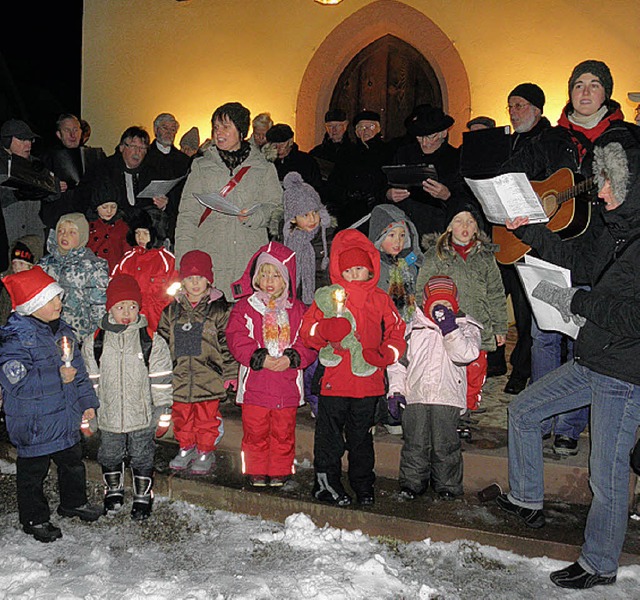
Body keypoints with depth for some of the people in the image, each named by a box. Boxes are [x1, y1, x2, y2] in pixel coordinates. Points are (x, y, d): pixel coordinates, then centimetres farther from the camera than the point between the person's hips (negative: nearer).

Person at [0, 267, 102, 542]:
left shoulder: (62, 330, 4)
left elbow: (78, 368, 13)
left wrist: (87, 401, 14)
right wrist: (58, 377, -27)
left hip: (67, 417, 7)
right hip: (34, 424, -7)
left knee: (73, 461, 21)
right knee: (33, 471, 10)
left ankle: (74, 502, 43)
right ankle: (34, 518, 28)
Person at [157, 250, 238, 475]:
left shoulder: (220, 309, -5)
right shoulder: (172, 311, 6)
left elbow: (227, 343, -4)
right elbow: (163, 343, 13)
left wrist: (230, 373, -6)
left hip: (209, 377, -4)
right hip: (179, 377, 4)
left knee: (206, 417, 5)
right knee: (181, 415, 15)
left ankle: (206, 452, 22)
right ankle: (186, 448, 34)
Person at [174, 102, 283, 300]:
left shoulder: (263, 168, 12)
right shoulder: (201, 166, 14)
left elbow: (276, 208, 9)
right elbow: (187, 215, 10)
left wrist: (254, 216, -13)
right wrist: (184, 261, 0)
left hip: (251, 260, 0)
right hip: (209, 257, 1)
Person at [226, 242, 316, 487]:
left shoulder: (298, 310, 6)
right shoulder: (244, 307, 1)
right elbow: (237, 340, -8)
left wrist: (291, 358, -16)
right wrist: (260, 358, -19)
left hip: (288, 383, 1)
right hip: (254, 383, -1)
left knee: (283, 431, 10)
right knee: (255, 430, 6)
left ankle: (279, 470, 25)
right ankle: (256, 470, 23)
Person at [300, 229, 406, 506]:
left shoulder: (380, 299, 7)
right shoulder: (327, 297, 1)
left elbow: (396, 332, 8)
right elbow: (307, 330, -1)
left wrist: (385, 354, -10)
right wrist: (324, 331, -22)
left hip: (368, 381, 2)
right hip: (334, 381, -2)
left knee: (362, 436, 15)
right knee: (329, 435, 5)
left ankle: (363, 484, 28)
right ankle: (326, 482, 19)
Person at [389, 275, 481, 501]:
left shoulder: (466, 328, 6)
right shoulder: (414, 328, 12)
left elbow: (466, 354, -13)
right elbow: (398, 359, 15)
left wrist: (450, 329, -20)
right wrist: (396, 390, 7)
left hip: (447, 397, -2)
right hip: (415, 396, 2)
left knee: (444, 444, 2)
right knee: (415, 442, 6)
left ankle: (447, 485, 18)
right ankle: (412, 482, 20)